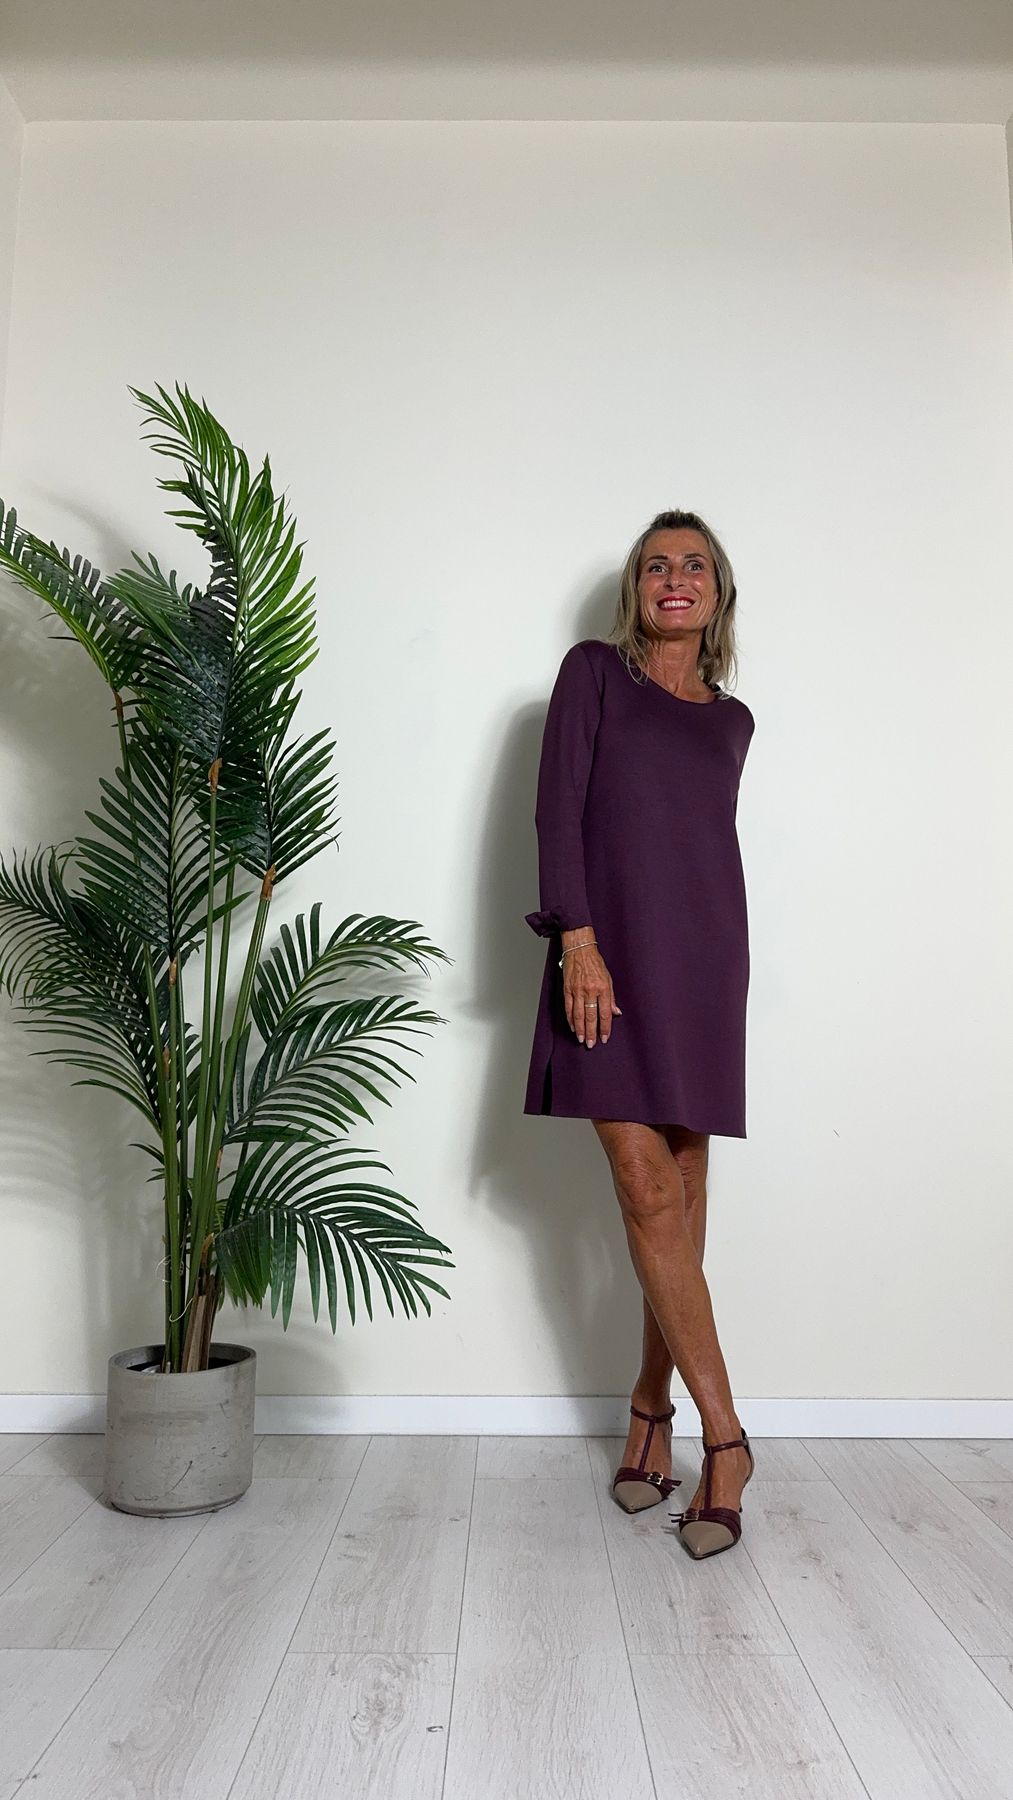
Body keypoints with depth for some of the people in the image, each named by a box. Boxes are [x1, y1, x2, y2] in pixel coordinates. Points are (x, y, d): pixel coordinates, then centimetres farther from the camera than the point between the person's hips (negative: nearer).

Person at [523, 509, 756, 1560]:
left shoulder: (731, 719, 19)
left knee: (681, 1191, 2)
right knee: (649, 1194, -8)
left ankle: (651, 1406, 17)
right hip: (610, 949, -3)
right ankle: (724, 1437, 0)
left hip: (702, 953, 4)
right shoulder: (593, 671, 8)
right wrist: (578, 939, -12)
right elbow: (558, 805, -2)